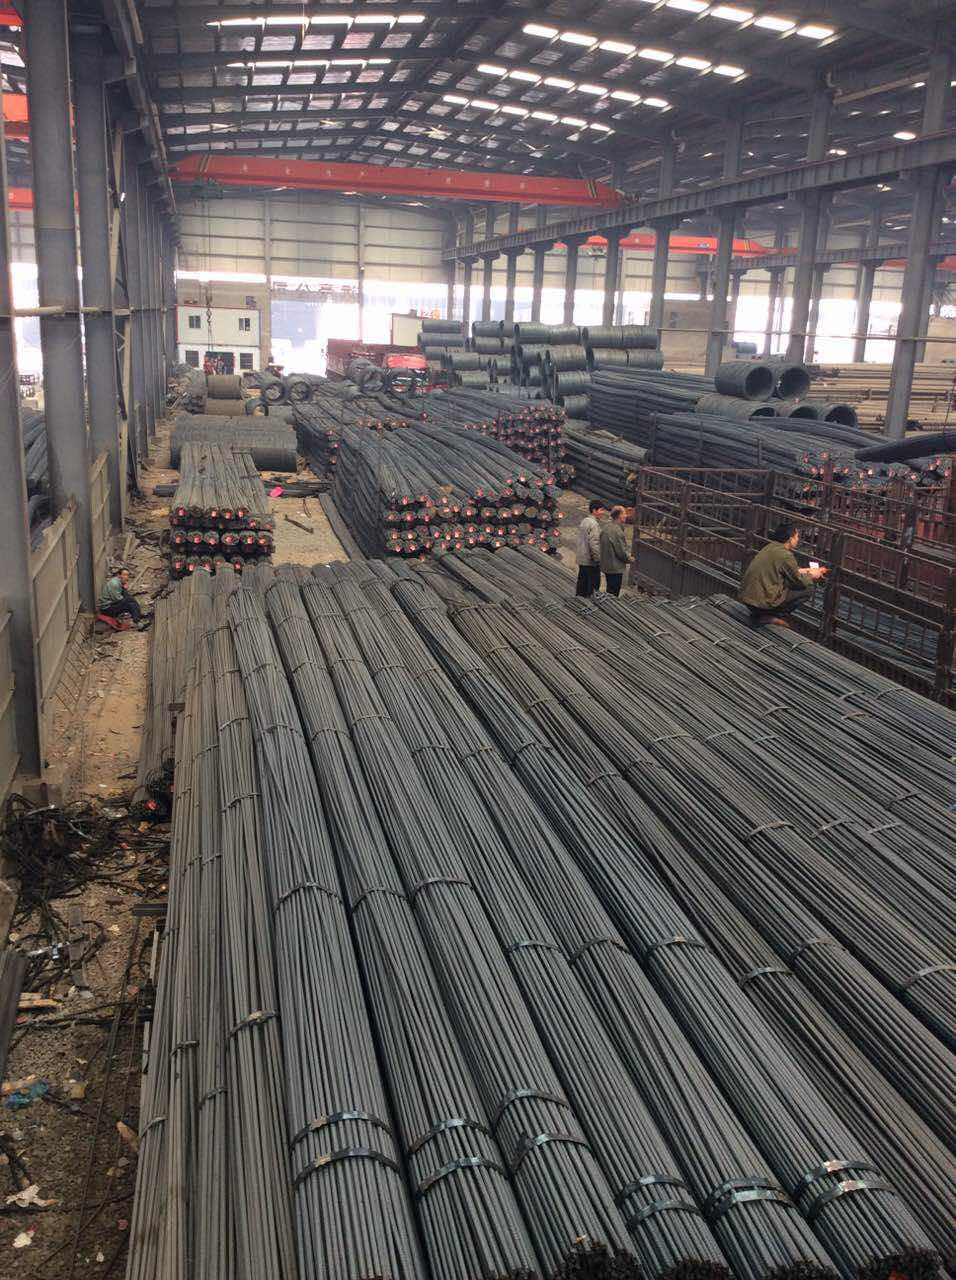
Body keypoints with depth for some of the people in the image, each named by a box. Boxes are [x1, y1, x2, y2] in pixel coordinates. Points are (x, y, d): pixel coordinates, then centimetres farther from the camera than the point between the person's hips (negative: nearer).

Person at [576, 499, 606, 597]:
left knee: (582, 584, 16)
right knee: (592, 585, -1)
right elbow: (594, 544, -23)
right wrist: (598, 559, -18)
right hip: (590, 562, -9)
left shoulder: (584, 521, 12)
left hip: (581, 560, 9)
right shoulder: (594, 524, -18)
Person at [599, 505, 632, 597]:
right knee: (613, 593, 0)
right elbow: (621, 551, -20)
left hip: (606, 566, 9)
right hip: (615, 568, -9)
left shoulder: (605, 527, 7)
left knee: (609, 591, 20)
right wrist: (629, 559, 0)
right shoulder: (617, 531, -23)